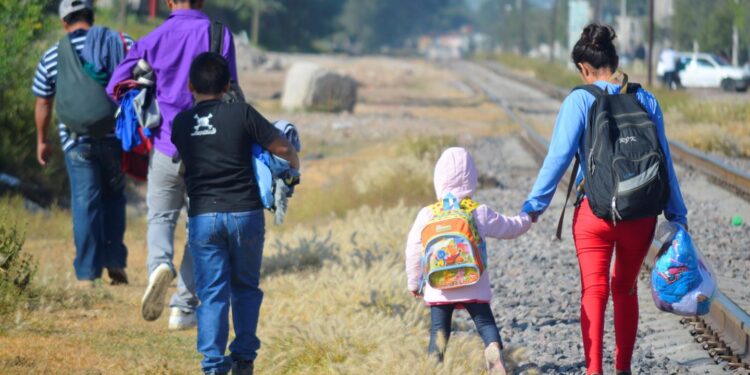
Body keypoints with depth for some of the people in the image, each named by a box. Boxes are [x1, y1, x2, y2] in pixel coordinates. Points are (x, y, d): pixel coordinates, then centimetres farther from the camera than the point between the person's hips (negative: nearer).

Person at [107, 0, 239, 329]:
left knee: (161, 217, 16)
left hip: (166, 149, 1)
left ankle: (160, 263, -17)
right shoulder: (220, 35, -4)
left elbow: (115, 88, -1)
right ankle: (184, 308, 8)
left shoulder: (152, 40, 0)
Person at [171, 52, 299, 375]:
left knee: (212, 293, 4)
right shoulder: (242, 114, -5)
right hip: (245, 212, -1)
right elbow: (282, 148, -3)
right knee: (246, 288, 14)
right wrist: (294, 166, 19)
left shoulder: (180, 123, 4)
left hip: (203, 216, 1)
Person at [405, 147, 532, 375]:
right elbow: (510, 228, 12)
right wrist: (528, 218, 33)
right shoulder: (481, 214, -2)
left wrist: (414, 282, 15)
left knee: (439, 328, 7)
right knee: (485, 322, 3)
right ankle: (494, 349, -23)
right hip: (473, 287, 0)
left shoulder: (427, 215, -2)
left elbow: (413, 251, 2)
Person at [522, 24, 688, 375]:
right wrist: (677, 214, 12)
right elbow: (664, 161, 6)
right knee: (626, 290, 19)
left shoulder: (580, 100, -6)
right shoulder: (646, 101, 3)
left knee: (593, 292, 1)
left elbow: (559, 155, -10)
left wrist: (534, 205, -5)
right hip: (641, 213, 3)